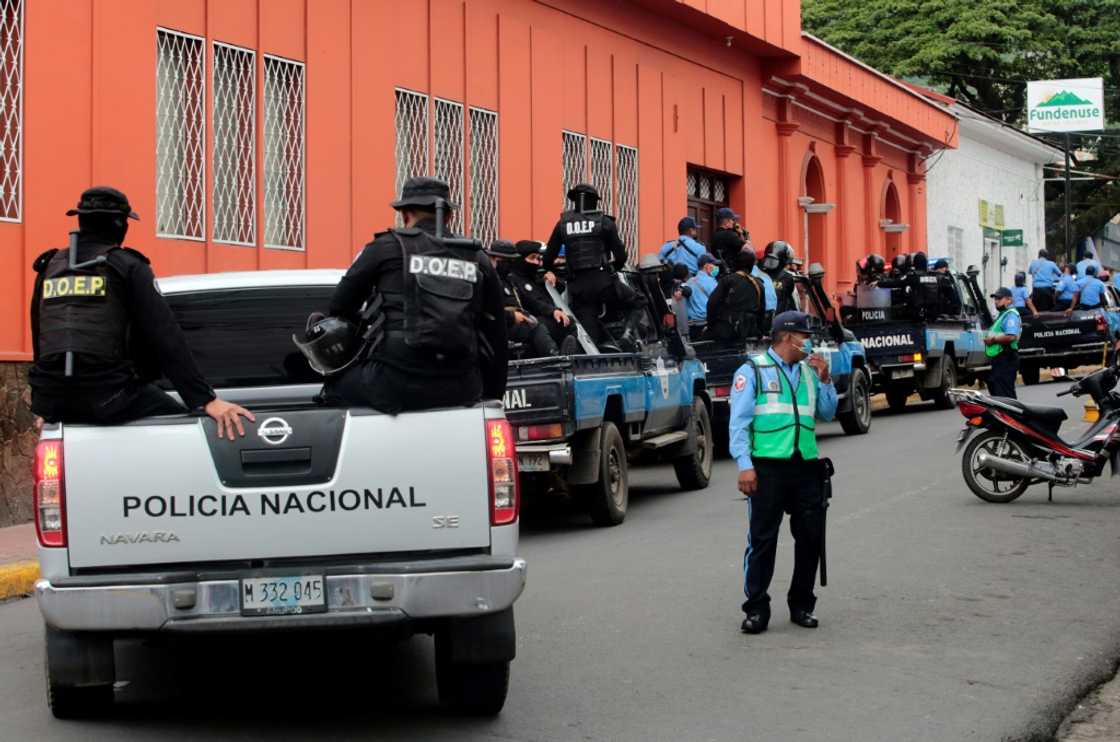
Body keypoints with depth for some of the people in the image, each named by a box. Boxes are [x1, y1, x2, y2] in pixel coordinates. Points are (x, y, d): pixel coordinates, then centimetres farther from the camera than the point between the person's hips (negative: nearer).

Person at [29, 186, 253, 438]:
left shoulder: (50, 268, 16)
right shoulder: (127, 266, 0)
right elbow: (166, 339, -9)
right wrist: (206, 400, -13)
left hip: (53, 401, 6)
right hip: (109, 397, -6)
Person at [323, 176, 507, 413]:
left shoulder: (387, 247, 4)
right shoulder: (478, 260, 12)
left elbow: (340, 308, 12)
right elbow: (497, 337, 14)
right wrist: (493, 396, 23)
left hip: (398, 385, -3)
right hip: (461, 390, 3)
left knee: (336, 382, 22)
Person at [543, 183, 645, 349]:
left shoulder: (563, 223, 10)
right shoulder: (604, 222, 3)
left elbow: (549, 256, 9)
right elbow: (620, 255, 2)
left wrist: (548, 272, 28)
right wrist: (615, 267, 23)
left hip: (577, 285, 3)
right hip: (603, 280, -3)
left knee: (589, 334, 6)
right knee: (636, 303, 15)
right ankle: (629, 332, -9)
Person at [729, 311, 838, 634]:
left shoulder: (808, 371, 17)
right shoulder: (752, 371, -1)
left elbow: (827, 413, 19)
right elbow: (739, 422, -6)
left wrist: (825, 380, 5)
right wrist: (745, 465, -15)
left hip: (806, 466, 6)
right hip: (767, 467, -6)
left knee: (811, 536, 7)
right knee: (762, 539, -3)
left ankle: (801, 604, 19)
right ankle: (756, 608, 3)